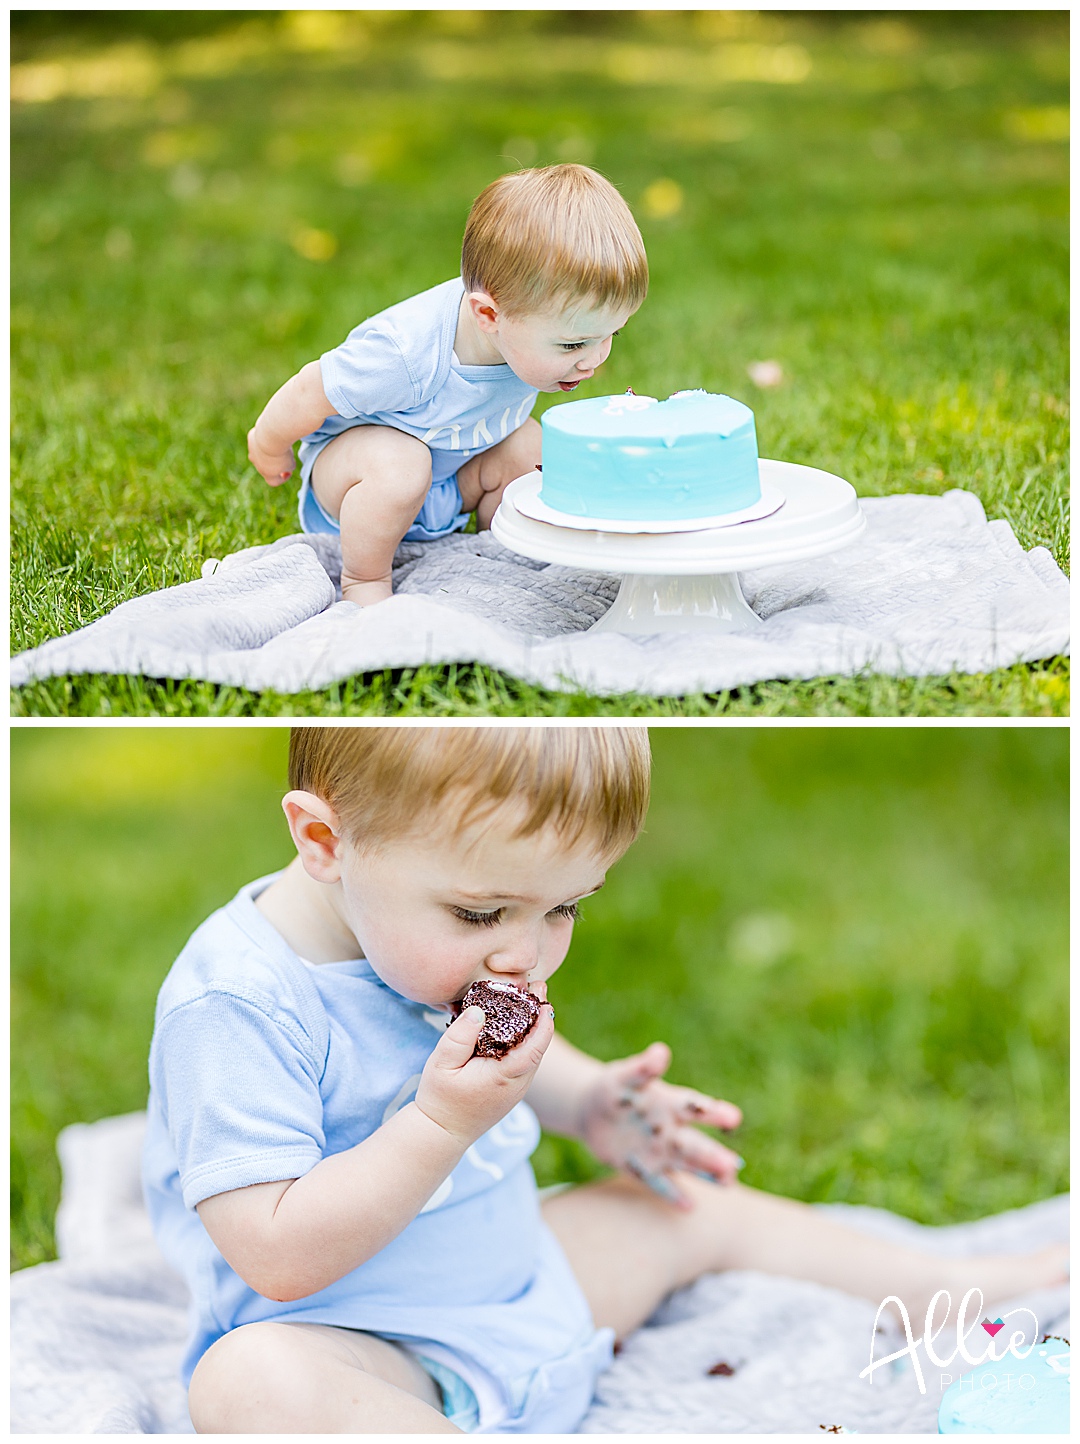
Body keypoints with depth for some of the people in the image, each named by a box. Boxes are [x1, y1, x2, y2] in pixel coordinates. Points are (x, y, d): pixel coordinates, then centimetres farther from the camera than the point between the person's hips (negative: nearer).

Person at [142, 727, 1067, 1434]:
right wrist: (442, 1125, -34)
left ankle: (952, 1291, 32)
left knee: (701, 1208, 13)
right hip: (364, 1353, -7)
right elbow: (279, 1257, -29)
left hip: (530, 1285, 8)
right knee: (247, 1381, -39)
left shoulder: (442, 947, -1)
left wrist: (590, 1102, 3)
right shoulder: (235, 1004, -26)